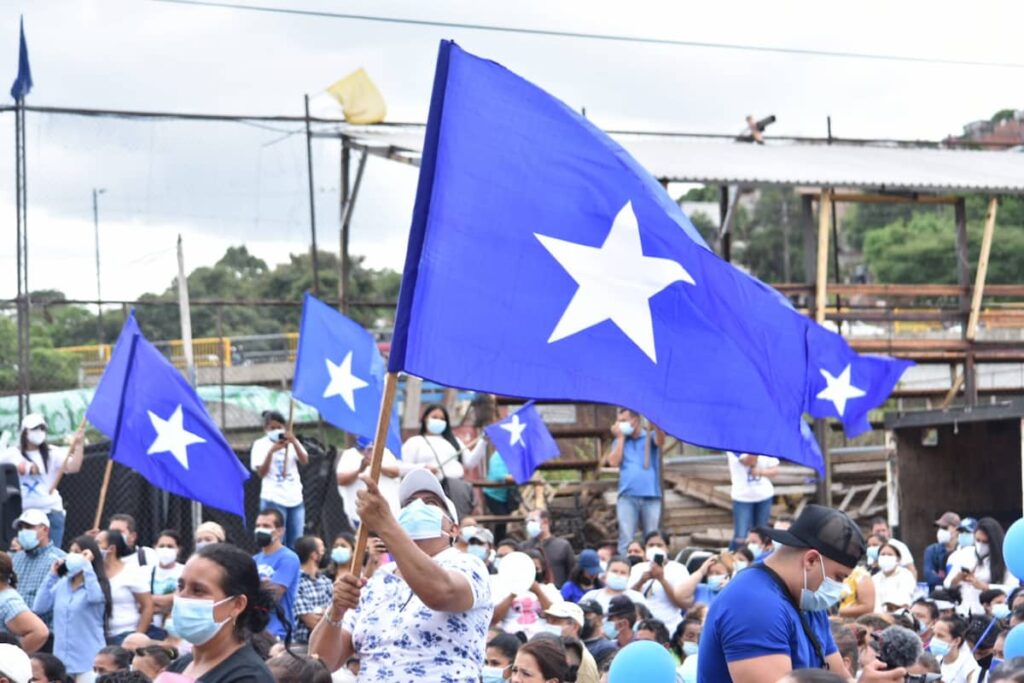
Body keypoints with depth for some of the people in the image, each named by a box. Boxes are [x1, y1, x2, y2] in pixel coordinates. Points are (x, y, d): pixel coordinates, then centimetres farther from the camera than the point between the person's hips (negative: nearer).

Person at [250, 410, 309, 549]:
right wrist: (271, 451, -18)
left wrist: (294, 442, -18)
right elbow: (261, 473, -7)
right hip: (274, 500, -4)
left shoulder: (291, 442, 10)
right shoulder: (260, 444, 1)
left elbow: (305, 461, -4)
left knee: (295, 544, 5)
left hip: (295, 498, 4)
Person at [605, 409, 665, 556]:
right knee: (626, 539, -6)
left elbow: (660, 441, -13)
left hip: (651, 496, -1)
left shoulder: (650, 437, 10)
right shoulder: (620, 441, 16)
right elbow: (614, 462, 2)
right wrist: (620, 437, 4)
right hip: (627, 496, 1)